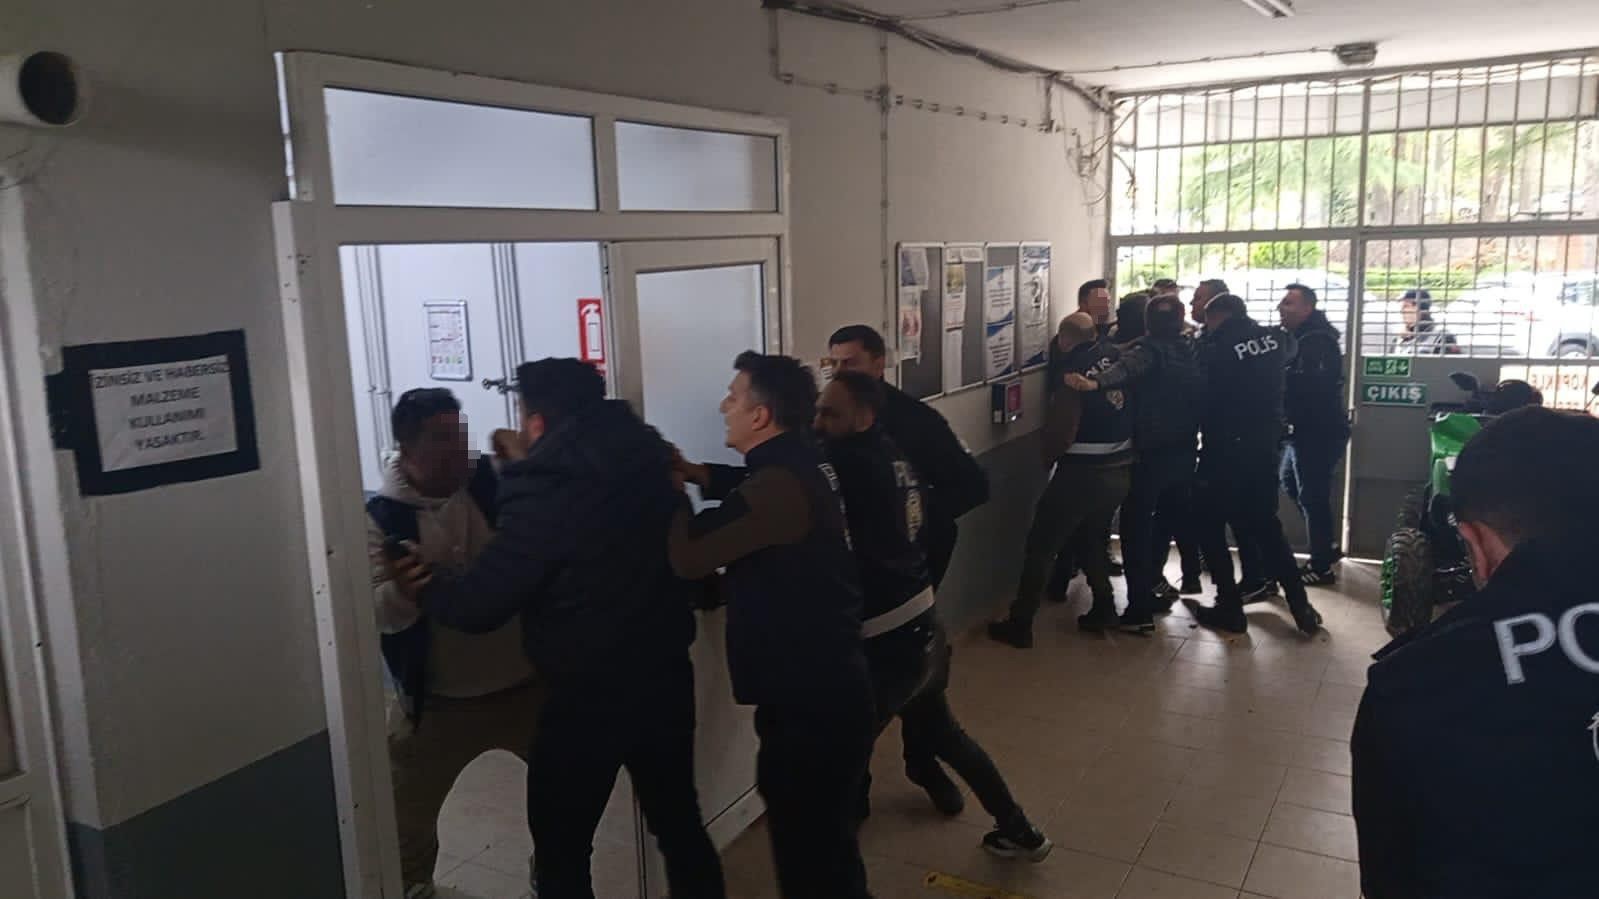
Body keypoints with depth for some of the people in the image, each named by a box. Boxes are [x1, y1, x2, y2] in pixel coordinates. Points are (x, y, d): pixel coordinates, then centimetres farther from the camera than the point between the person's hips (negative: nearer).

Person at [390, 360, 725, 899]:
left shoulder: (546, 489, -18)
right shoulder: (648, 461, 1)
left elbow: (479, 605, -15)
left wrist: (426, 587, 9)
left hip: (589, 697, -6)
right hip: (667, 677, 6)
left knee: (560, 850, 12)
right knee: (680, 824, 21)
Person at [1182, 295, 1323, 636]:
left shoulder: (1216, 349, -13)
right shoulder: (1272, 340, 3)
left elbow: (1202, 400, -8)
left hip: (1226, 451, -6)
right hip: (1265, 448, 6)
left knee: (1210, 528, 8)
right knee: (1266, 527, 16)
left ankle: (1230, 608, 7)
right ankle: (1301, 607, 16)